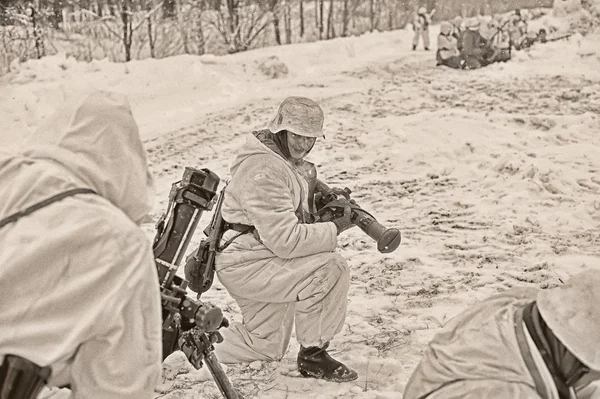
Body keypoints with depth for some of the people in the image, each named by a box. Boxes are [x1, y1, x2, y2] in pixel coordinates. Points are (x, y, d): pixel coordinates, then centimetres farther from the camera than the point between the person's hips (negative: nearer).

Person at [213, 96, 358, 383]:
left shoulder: (294, 163, 6)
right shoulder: (264, 170, -26)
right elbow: (285, 239, -30)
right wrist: (336, 228, -24)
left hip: (264, 259, 10)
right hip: (245, 265, -10)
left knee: (267, 348, 22)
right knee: (330, 269, -27)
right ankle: (313, 355, -11)